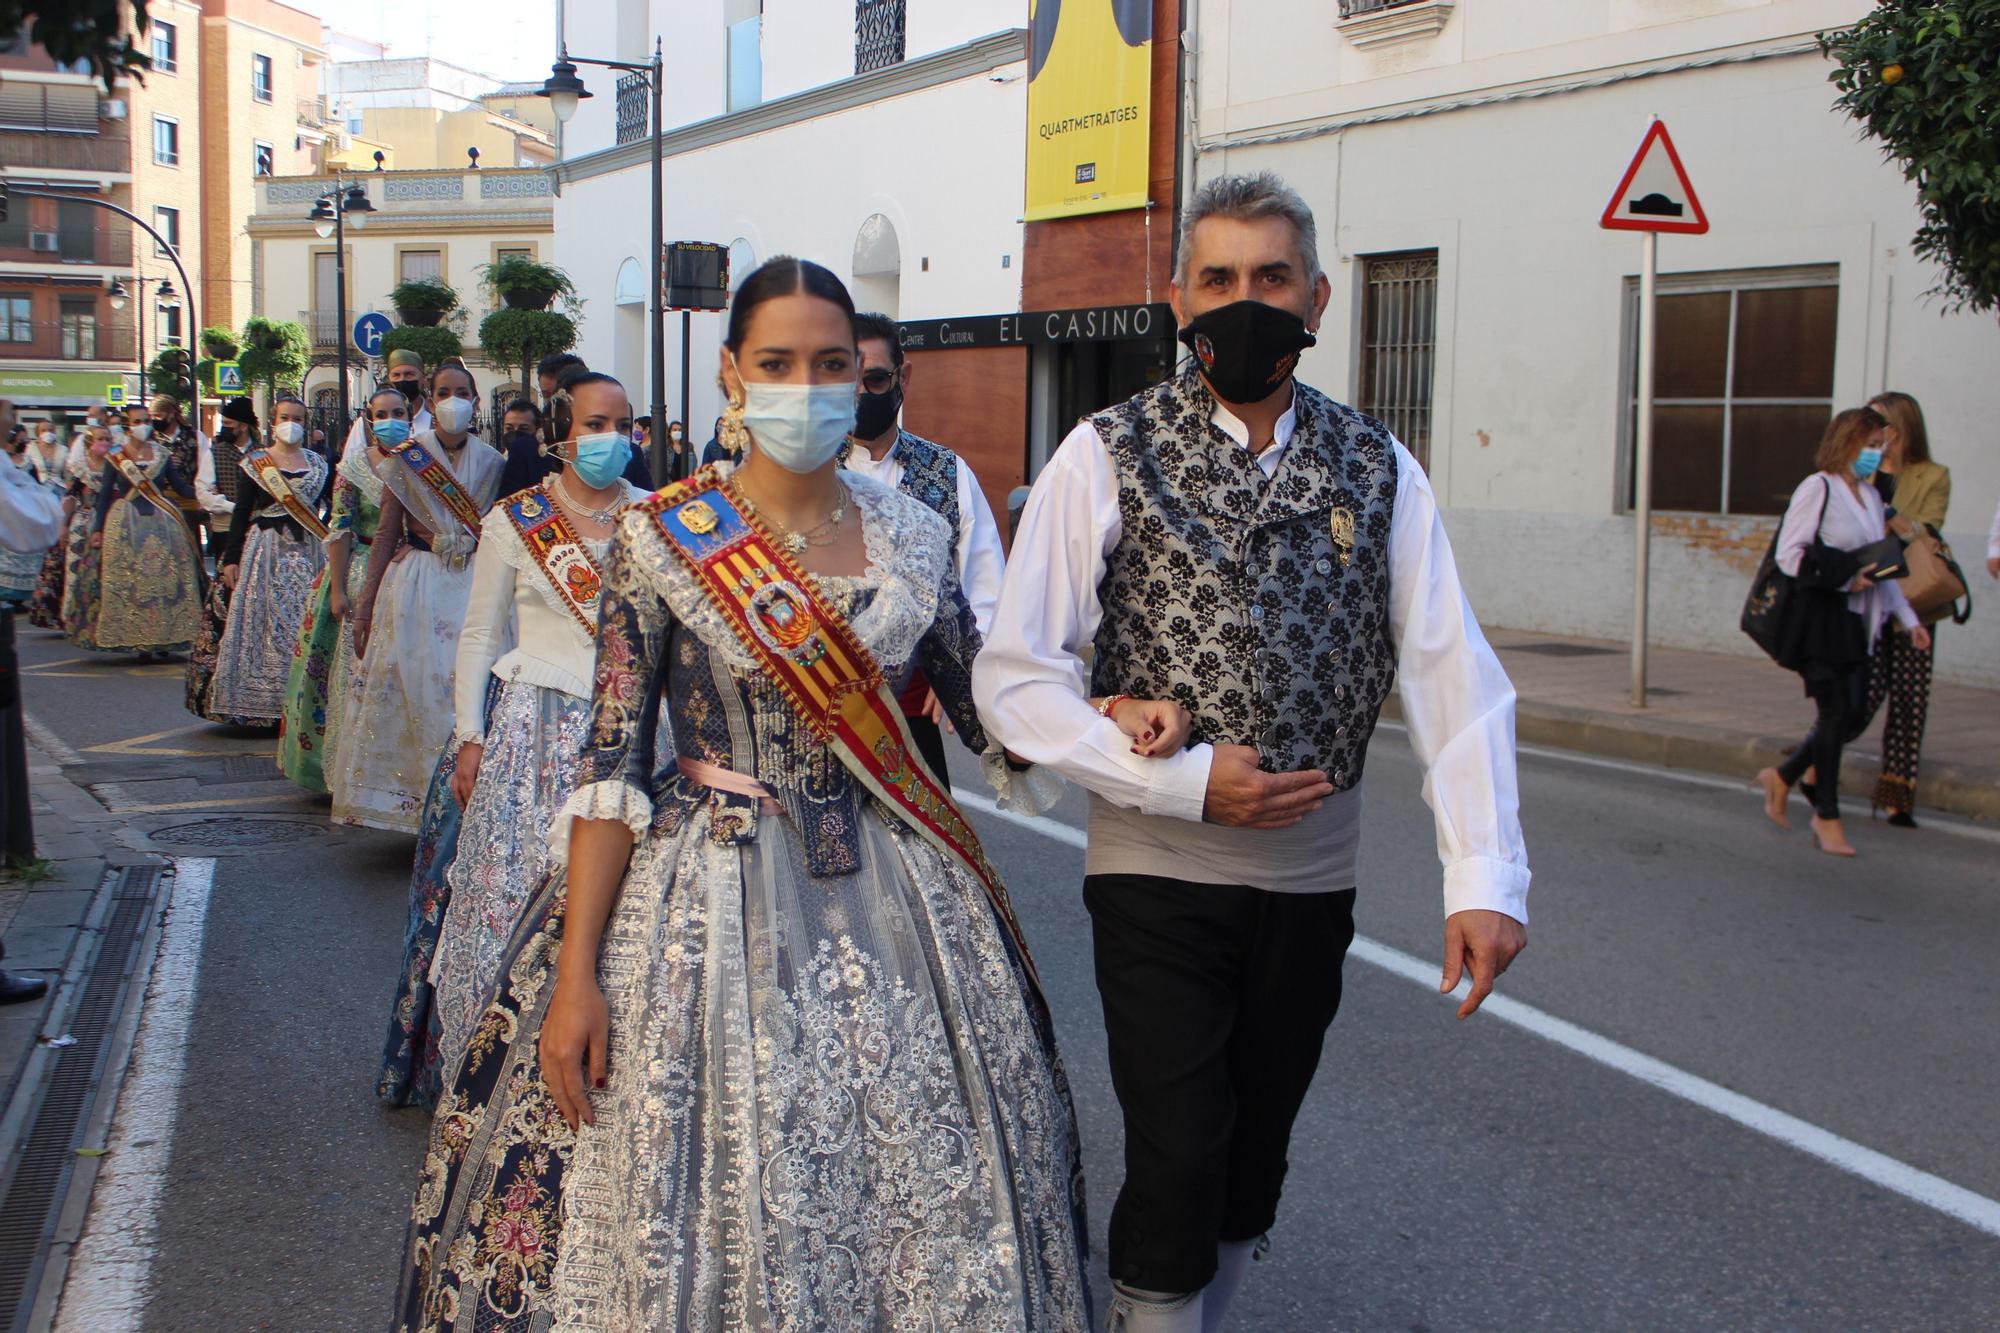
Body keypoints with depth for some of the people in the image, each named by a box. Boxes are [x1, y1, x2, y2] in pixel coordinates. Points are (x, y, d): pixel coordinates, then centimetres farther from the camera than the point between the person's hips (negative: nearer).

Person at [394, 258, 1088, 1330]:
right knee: (708, 1194, 5)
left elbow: (984, 706, 9)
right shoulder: (663, 539, -6)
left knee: (921, 1190, 9)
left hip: (896, 898, 3)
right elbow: (610, 761, -9)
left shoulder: (909, 535, 3)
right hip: (714, 902, -3)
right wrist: (575, 974, -12)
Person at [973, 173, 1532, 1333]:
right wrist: (1183, 781, -18)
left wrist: (1486, 876, -18)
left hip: (1313, 876, 3)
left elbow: (1454, 673, -7)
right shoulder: (1108, 455, -6)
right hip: (1160, 874, -3)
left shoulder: (1379, 470, 1)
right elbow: (1015, 678, -10)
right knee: (1179, 1161, -3)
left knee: (1257, 1157, 16)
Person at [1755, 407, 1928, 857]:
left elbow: (1882, 565, 20)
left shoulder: (1871, 496, 14)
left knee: (1852, 713, 5)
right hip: (1822, 620, -7)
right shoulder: (1818, 489, -9)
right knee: (1836, 714, -3)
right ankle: (1827, 815, 10)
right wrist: (1844, 579, -18)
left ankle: (1781, 777, 25)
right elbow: (1789, 554, -14)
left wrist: (1908, 618, 16)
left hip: (1857, 623, 7)